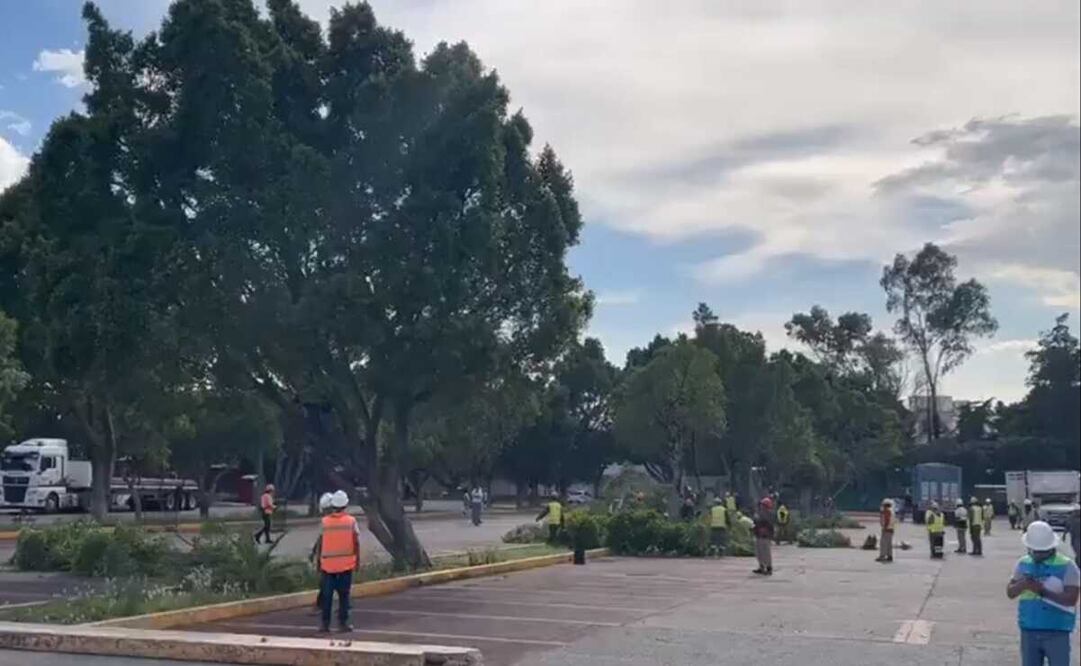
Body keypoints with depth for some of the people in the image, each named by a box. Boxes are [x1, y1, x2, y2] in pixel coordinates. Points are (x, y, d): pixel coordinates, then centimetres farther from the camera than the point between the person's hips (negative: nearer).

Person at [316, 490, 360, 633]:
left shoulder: (325, 521, -4)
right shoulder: (351, 521, -5)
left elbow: (320, 543, -1)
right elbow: (356, 542, -5)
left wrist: (319, 562, 9)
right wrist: (357, 559, 6)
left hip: (328, 563, 1)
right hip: (346, 563, -1)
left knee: (327, 595, 9)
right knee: (344, 594, 6)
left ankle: (325, 623, 11)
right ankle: (343, 623, 7)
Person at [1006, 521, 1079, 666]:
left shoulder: (1067, 566, -8)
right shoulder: (1023, 564, 4)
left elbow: (1070, 599, -16)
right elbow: (1010, 593, 4)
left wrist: (1042, 591, -24)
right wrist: (1022, 585, -17)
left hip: (1057, 632, -4)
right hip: (1029, 631, 4)